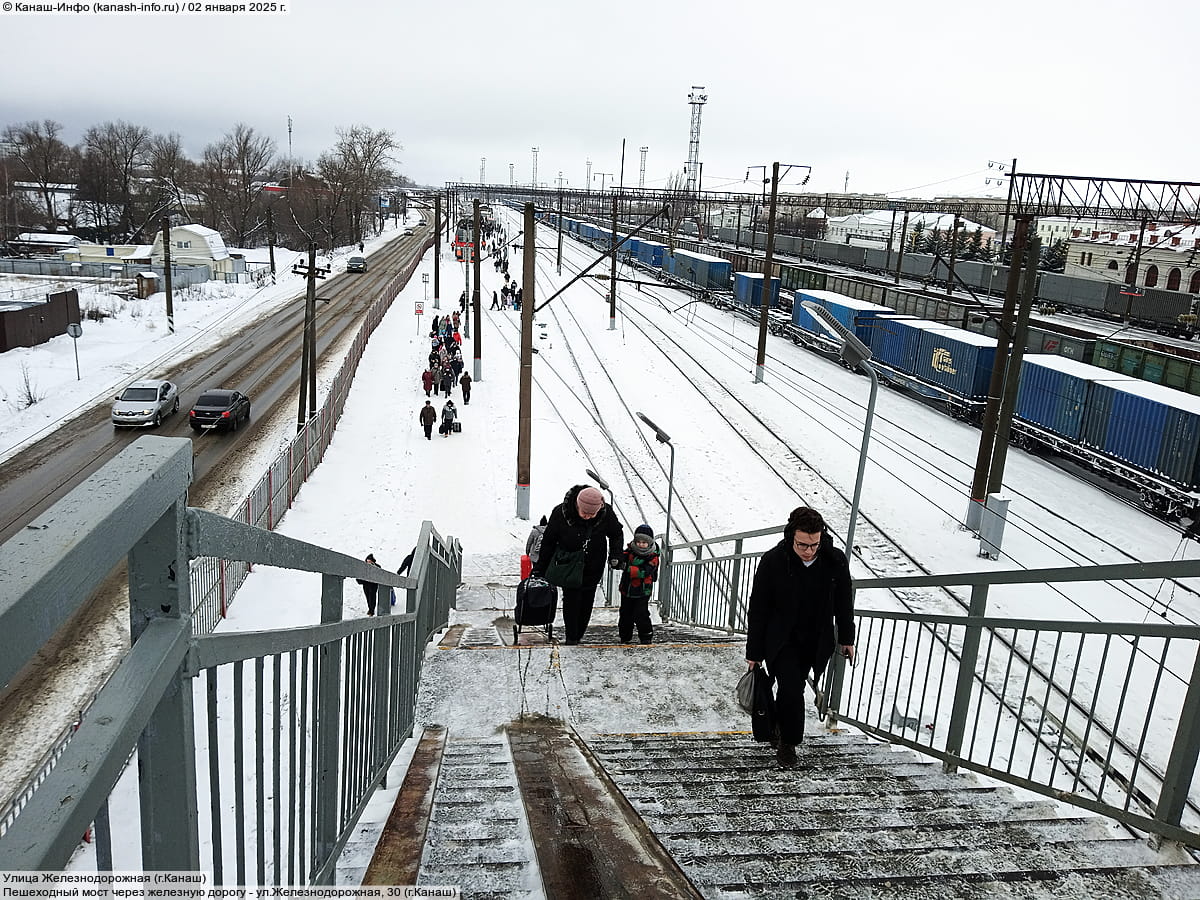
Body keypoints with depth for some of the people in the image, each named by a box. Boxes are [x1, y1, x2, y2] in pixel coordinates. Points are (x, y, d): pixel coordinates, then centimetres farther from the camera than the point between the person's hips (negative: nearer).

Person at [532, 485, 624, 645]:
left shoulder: (606, 513, -19)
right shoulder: (560, 513, -23)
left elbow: (616, 534, 3)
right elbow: (548, 541, -8)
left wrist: (615, 555, -12)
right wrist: (540, 568, -2)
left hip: (593, 568, 2)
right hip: (569, 566, -2)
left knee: (587, 603, 10)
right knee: (571, 601, -3)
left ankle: (578, 634, 29)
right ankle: (571, 638, 12)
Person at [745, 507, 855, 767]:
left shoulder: (836, 561, -11)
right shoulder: (772, 561, -18)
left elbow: (843, 602, 6)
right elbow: (758, 610, -10)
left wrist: (847, 638, 13)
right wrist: (754, 652, -7)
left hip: (816, 642, 3)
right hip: (781, 641, -3)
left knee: (793, 689, 11)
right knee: (792, 690, -14)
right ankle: (789, 741, 7)